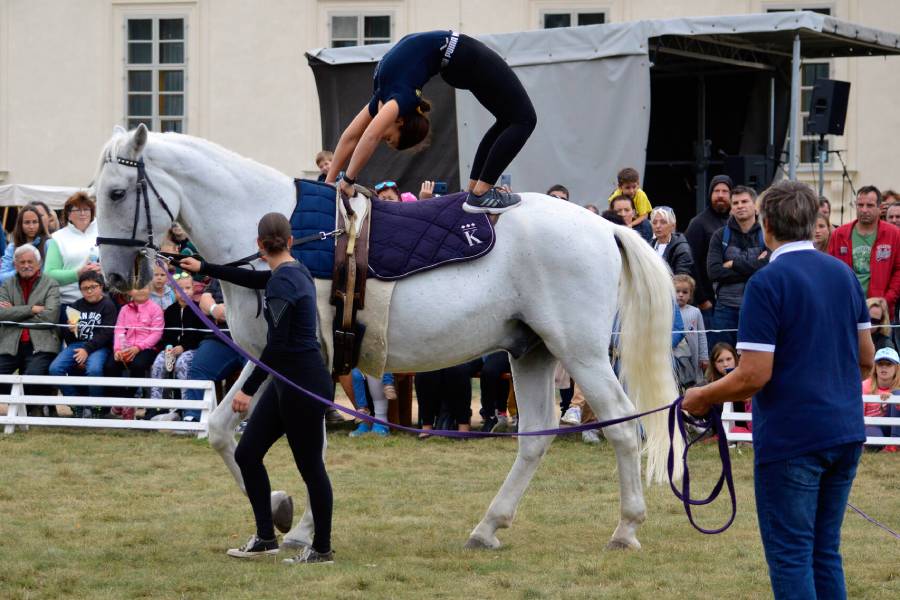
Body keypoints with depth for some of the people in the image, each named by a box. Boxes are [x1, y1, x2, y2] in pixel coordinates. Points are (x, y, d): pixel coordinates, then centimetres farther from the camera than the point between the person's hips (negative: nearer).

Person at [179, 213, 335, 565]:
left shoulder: (282, 282, -20)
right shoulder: (292, 272, 9)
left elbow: (277, 344, -24)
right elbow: (254, 280, 29)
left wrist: (248, 389, -20)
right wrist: (204, 268, 38)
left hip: (305, 383, -10)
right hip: (286, 381, 10)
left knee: (310, 466, 2)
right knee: (247, 455, 12)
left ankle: (322, 548, 13)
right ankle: (265, 538, 18)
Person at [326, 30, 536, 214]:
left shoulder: (401, 98, -22)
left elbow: (370, 136, -33)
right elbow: (349, 137, 8)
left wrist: (348, 181, -27)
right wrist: (329, 182, 7)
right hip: (458, 61, 6)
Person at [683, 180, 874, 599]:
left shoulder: (766, 283, -15)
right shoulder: (844, 274, 7)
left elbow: (754, 376, -18)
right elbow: (865, 357, 13)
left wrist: (701, 398, -2)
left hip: (792, 439, -7)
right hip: (845, 434, 7)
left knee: (790, 556, -1)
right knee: (825, 551, 15)